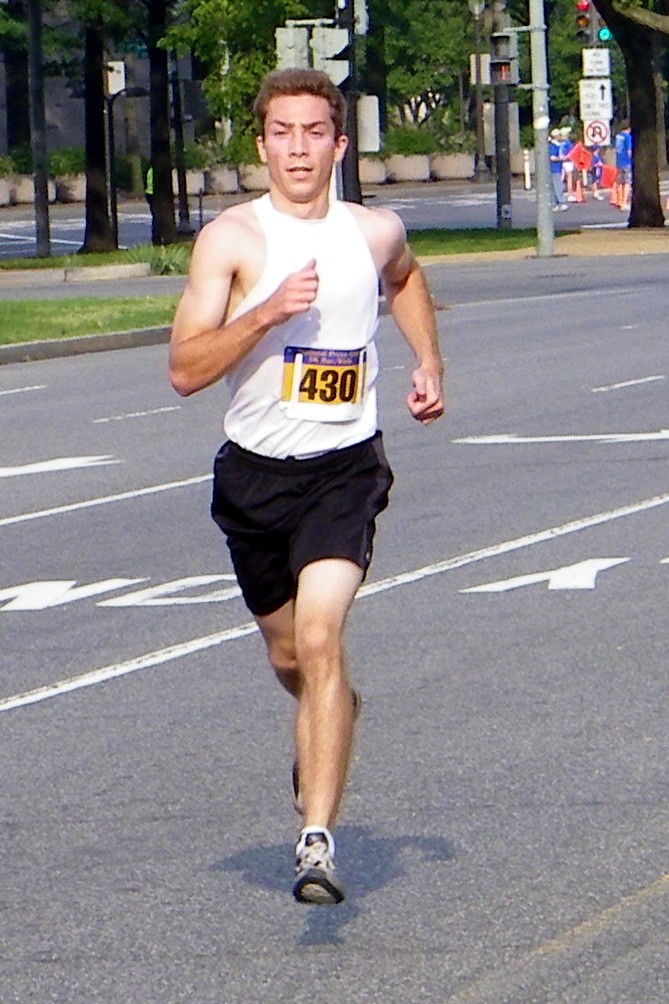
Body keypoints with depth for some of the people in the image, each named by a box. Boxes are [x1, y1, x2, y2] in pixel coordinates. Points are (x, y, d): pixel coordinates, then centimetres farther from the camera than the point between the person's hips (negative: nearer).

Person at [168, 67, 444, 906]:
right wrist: (269, 310, -27)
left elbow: (405, 279, 29)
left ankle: (318, 839, -23)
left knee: (319, 639, -20)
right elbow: (185, 369, -16)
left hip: (345, 469, -1)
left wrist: (428, 365, 16)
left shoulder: (376, 233, 1)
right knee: (288, 657, 17)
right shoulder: (232, 239, -9)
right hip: (255, 473, 1)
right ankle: (332, 721, 53)